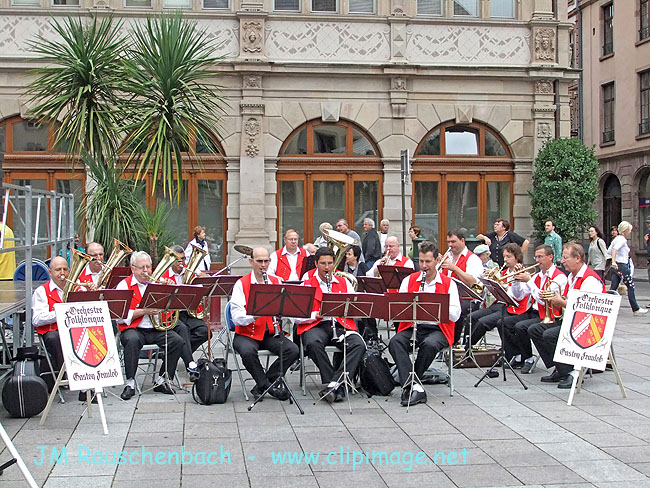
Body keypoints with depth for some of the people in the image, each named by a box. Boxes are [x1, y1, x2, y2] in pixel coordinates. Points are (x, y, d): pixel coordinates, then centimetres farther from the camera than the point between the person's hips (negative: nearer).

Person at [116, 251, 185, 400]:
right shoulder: (124, 285, 2)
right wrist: (143, 311, -17)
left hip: (157, 329, 4)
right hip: (134, 329, -4)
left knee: (177, 341, -19)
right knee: (132, 340, -36)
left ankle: (161, 380, -6)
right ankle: (130, 383, -24)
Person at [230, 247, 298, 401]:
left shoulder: (277, 282, 9)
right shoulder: (241, 284, -3)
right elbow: (236, 317, -13)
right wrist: (254, 315, -30)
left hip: (271, 333, 4)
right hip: (247, 333, -3)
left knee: (293, 350, -20)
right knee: (248, 352, -35)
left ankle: (261, 386, -10)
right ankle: (270, 387, -14)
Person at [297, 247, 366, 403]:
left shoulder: (344, 283, 19)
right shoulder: (306, 285, 10)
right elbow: (297, 317, 2)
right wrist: (317, 314, -14)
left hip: (341, 324, 2)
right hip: (316, 326, -2)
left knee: (359, 345, -29)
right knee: (313, 343, -38)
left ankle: (335, 384, -34)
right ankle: (335, 385, -30)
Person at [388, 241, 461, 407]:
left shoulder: (448, 283, 5)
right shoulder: (409, 280, 13)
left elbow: (455, 315, -5)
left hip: (438, 329, -2)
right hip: (412, 326, 2)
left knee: (429, 344, -35)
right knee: (395, 342, -29)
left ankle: (407, 384, -16)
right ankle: (415, 387, -37)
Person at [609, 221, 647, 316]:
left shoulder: (616, 239, 12)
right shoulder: (622, 239, -13)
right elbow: (614, 249, -29)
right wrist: (613, 261, -38)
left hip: (615, 266, 8)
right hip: (622, 266, -8)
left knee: (613, 287, 6)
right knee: (630, 286, 2)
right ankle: (636, 309, 9)